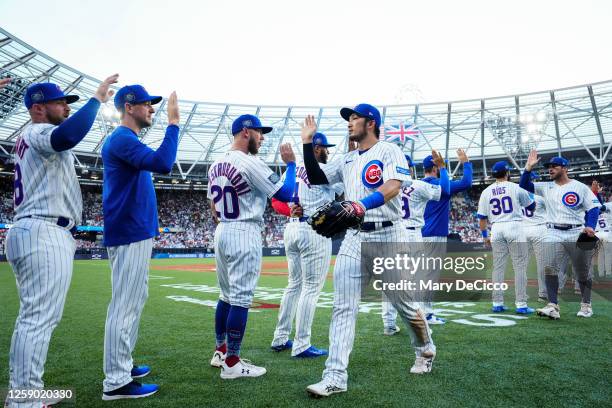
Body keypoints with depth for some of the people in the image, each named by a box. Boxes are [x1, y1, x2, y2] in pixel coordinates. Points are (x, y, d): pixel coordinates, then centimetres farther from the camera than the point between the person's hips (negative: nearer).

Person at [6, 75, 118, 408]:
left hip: (30, 233, 11)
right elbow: (67, 136, -29)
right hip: (45, 234, -11)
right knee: (40, 317, -11)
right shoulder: (38, 133, -7)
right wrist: (96, 98, -22)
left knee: (32, 317, 13)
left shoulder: (28, 139, 25)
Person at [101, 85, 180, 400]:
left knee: (134, 301, 17)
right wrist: (173, 122, -23)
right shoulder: (122, 139, -14)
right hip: (129, 235, -11)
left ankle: (123, 365, 28)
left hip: (137, 233, 11)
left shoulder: (128, 140, 19)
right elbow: (162, 163, -29)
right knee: (125, 305, -7)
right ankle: (115, 382, 1)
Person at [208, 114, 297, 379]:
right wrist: (290, 163, -2)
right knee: (241, 299, -3)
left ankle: (221, 351, 27)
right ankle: (231, 363, 4)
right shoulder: (250, 163, -14)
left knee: (227, 295, 18)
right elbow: (285, 194, -13)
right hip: (245, 234, -9)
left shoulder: (216, 165, 12)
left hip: (221, 232, 9)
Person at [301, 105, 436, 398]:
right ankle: (335, 376, -1)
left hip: (388, 236, -5)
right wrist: (307, 143, 9)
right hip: (354, 238, 5)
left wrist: (361, 206, -37)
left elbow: (393, 187, -20)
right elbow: (315, 178, 15)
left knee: (404, 303, 9)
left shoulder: (389, 151, -3)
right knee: (343, 308, -4)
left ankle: (425, 350, 37)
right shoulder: (347, 160, 17)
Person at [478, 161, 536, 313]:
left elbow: (482, 217, 7)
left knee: (498, 267, 9)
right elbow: (532, 206, 12)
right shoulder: (516, 188, -1)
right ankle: (521, 304, 2)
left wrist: (485, 235, 15)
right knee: (520, 267, 2)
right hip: (514, 227, -3)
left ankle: (497, 304, 12)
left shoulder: (486, 192, 7)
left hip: (496, 229, 4)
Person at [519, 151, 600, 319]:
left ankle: (586, 304, 27)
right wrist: (529, 166, -4)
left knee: (582, 272, 8)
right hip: (554, 234, 2)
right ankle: (553, 306, -17)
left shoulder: (580, 187, 1)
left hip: (576, 234, -2)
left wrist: (590, 226, -17)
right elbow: (524, 185, 7)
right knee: (549, 268, -15)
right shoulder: (546, 187, 10)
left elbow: (593, 208, -1)